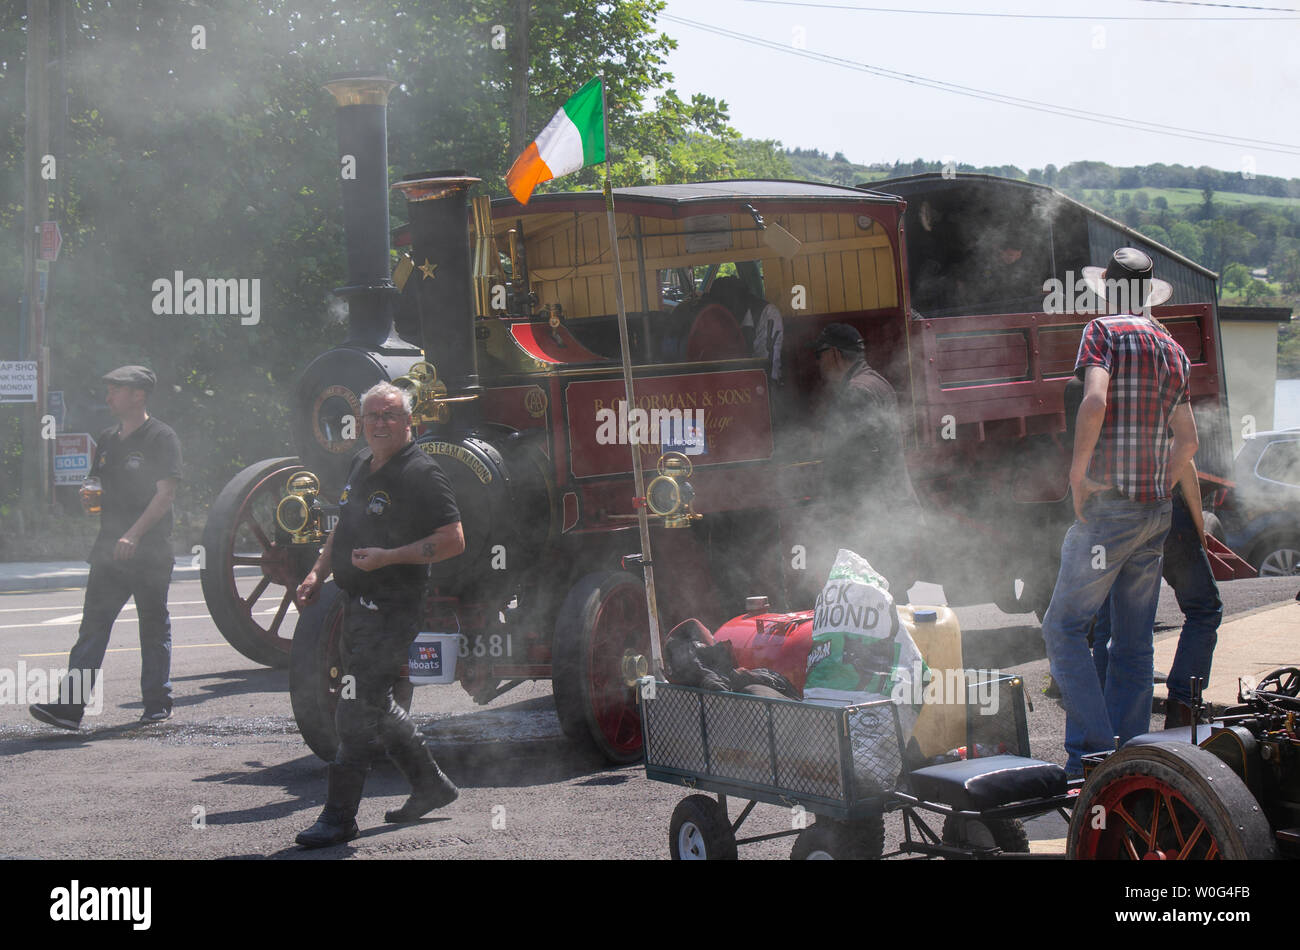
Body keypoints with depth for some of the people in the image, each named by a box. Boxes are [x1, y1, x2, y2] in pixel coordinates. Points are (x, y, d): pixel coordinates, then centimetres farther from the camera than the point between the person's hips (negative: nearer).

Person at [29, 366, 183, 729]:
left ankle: (158, 703, 16)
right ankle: (69, 706, -9)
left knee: (154, 626, 5)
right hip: (110, 549, 6)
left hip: (150, 551, -6)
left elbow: (165, 494, -14)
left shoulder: (161, 437, -6)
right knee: (93, 624, -3)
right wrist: (90, 496, 1)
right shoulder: (108, 439, 16)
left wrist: (134, 535, -24)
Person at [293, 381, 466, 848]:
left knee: (358, 712, -9)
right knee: (375, 705, 17)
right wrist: (317, 573, 15)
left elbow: (453, 541, -18)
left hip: (392, 609, -9)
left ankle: (339, 817, -4)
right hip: (357, 603, 9)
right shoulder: (361, 464, 14)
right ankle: (431, 785, 31)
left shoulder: (421, 473, -13)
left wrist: (387, 557, -23)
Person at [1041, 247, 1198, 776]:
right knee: (1133, 642, 10)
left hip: (1109, 509, -7)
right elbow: (1187, 441, 18)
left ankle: (1094, 752, -11)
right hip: (1156, 513, 7)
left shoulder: (1104, 332, -5)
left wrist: (1078, 472, -13)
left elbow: (1095, 401, -22)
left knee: (1063, 628, -3)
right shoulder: (1173, 350, 16)